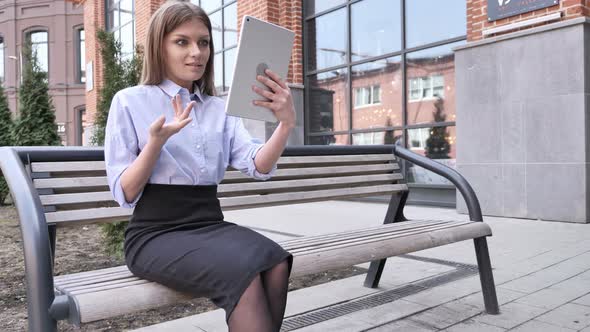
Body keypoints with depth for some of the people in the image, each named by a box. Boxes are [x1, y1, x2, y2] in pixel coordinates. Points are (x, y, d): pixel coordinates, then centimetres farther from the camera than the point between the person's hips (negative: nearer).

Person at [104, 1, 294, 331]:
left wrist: (287, 123, -23)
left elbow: (259, 167, -4)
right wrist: (157, 140, -20)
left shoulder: (221, 108, 13)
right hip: (155, 235, -4)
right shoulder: (129, 102, 2)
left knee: (276, 264, -26)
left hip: (210, 225, 4)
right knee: (244, 272, -30)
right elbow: (125, 193, -3)